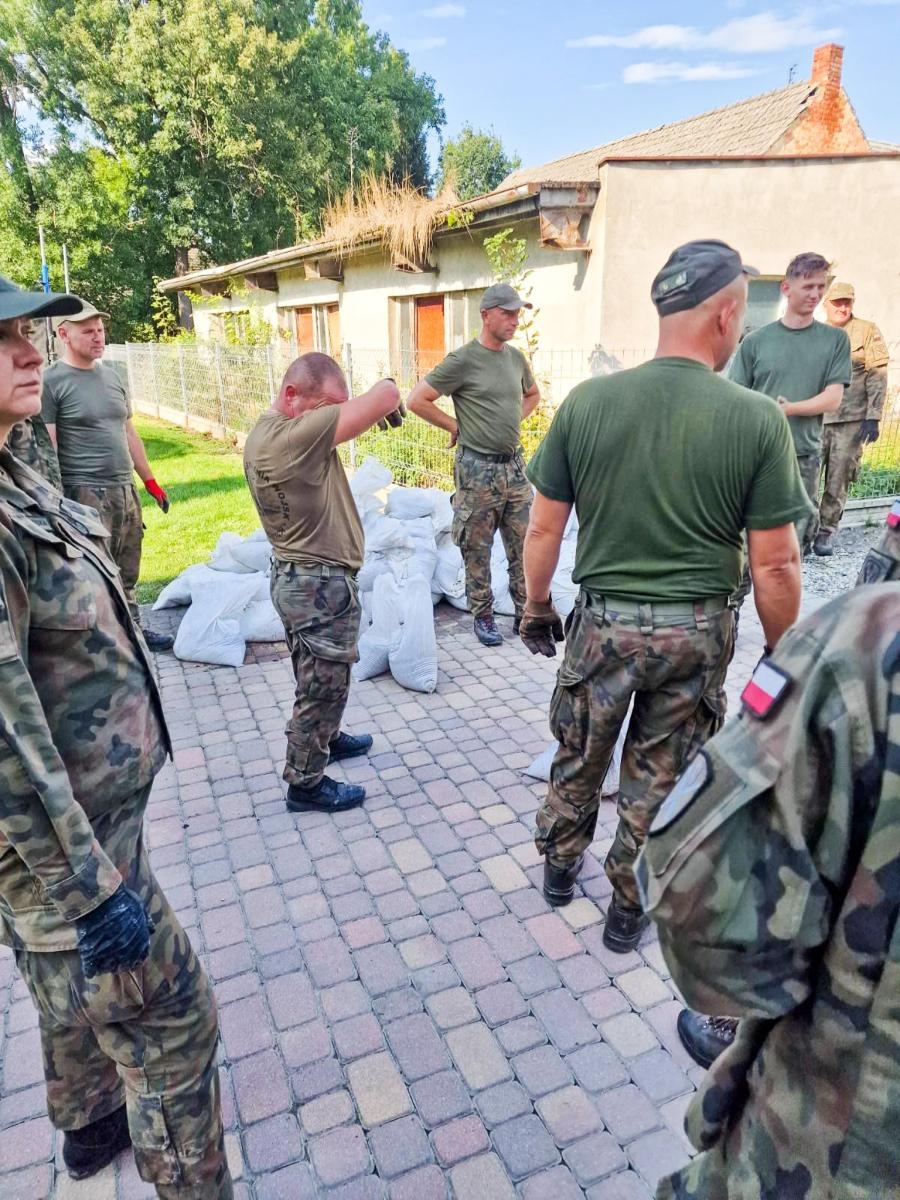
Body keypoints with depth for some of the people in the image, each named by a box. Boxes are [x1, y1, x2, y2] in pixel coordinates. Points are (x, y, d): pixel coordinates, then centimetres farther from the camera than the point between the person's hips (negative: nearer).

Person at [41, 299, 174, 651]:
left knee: (126, 574, 16)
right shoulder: (51, 382, -7)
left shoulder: (111, 376, 14)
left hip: (125, 490, 7)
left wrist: (149, 481, 19)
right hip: (85, 494, -7)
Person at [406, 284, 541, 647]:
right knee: (477, 550, 5)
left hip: (514, 465, 6)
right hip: (478, 468, -6)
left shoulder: (516, 357, 9)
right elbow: (416, 401, -12)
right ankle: (483, 617, 19)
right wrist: (455, 426, -6)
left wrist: (516, 419, 13)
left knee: (524, 545, 9)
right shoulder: (463, 360, -11)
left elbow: (533, 394, 29)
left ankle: (525, 614, 21)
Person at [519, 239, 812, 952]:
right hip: (696, 633, -1)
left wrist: (537, 607, 12)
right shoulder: (758, 420, -13)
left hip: (604, 621, 1)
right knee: (657, 779, 17)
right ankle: (629, 908, 37)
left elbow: (545, 528, -4)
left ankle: (560, 866, 47)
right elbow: (776, 565, -10)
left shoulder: (586, 402, -9)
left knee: (579, 757, 23)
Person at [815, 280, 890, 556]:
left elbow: (877, 376, 0)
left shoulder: (867, 331, 4)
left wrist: (872, 417, -9)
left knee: (839, 481, 0)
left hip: (852, 420, -1)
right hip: (816, 418, 2)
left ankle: (825, 533, 9)